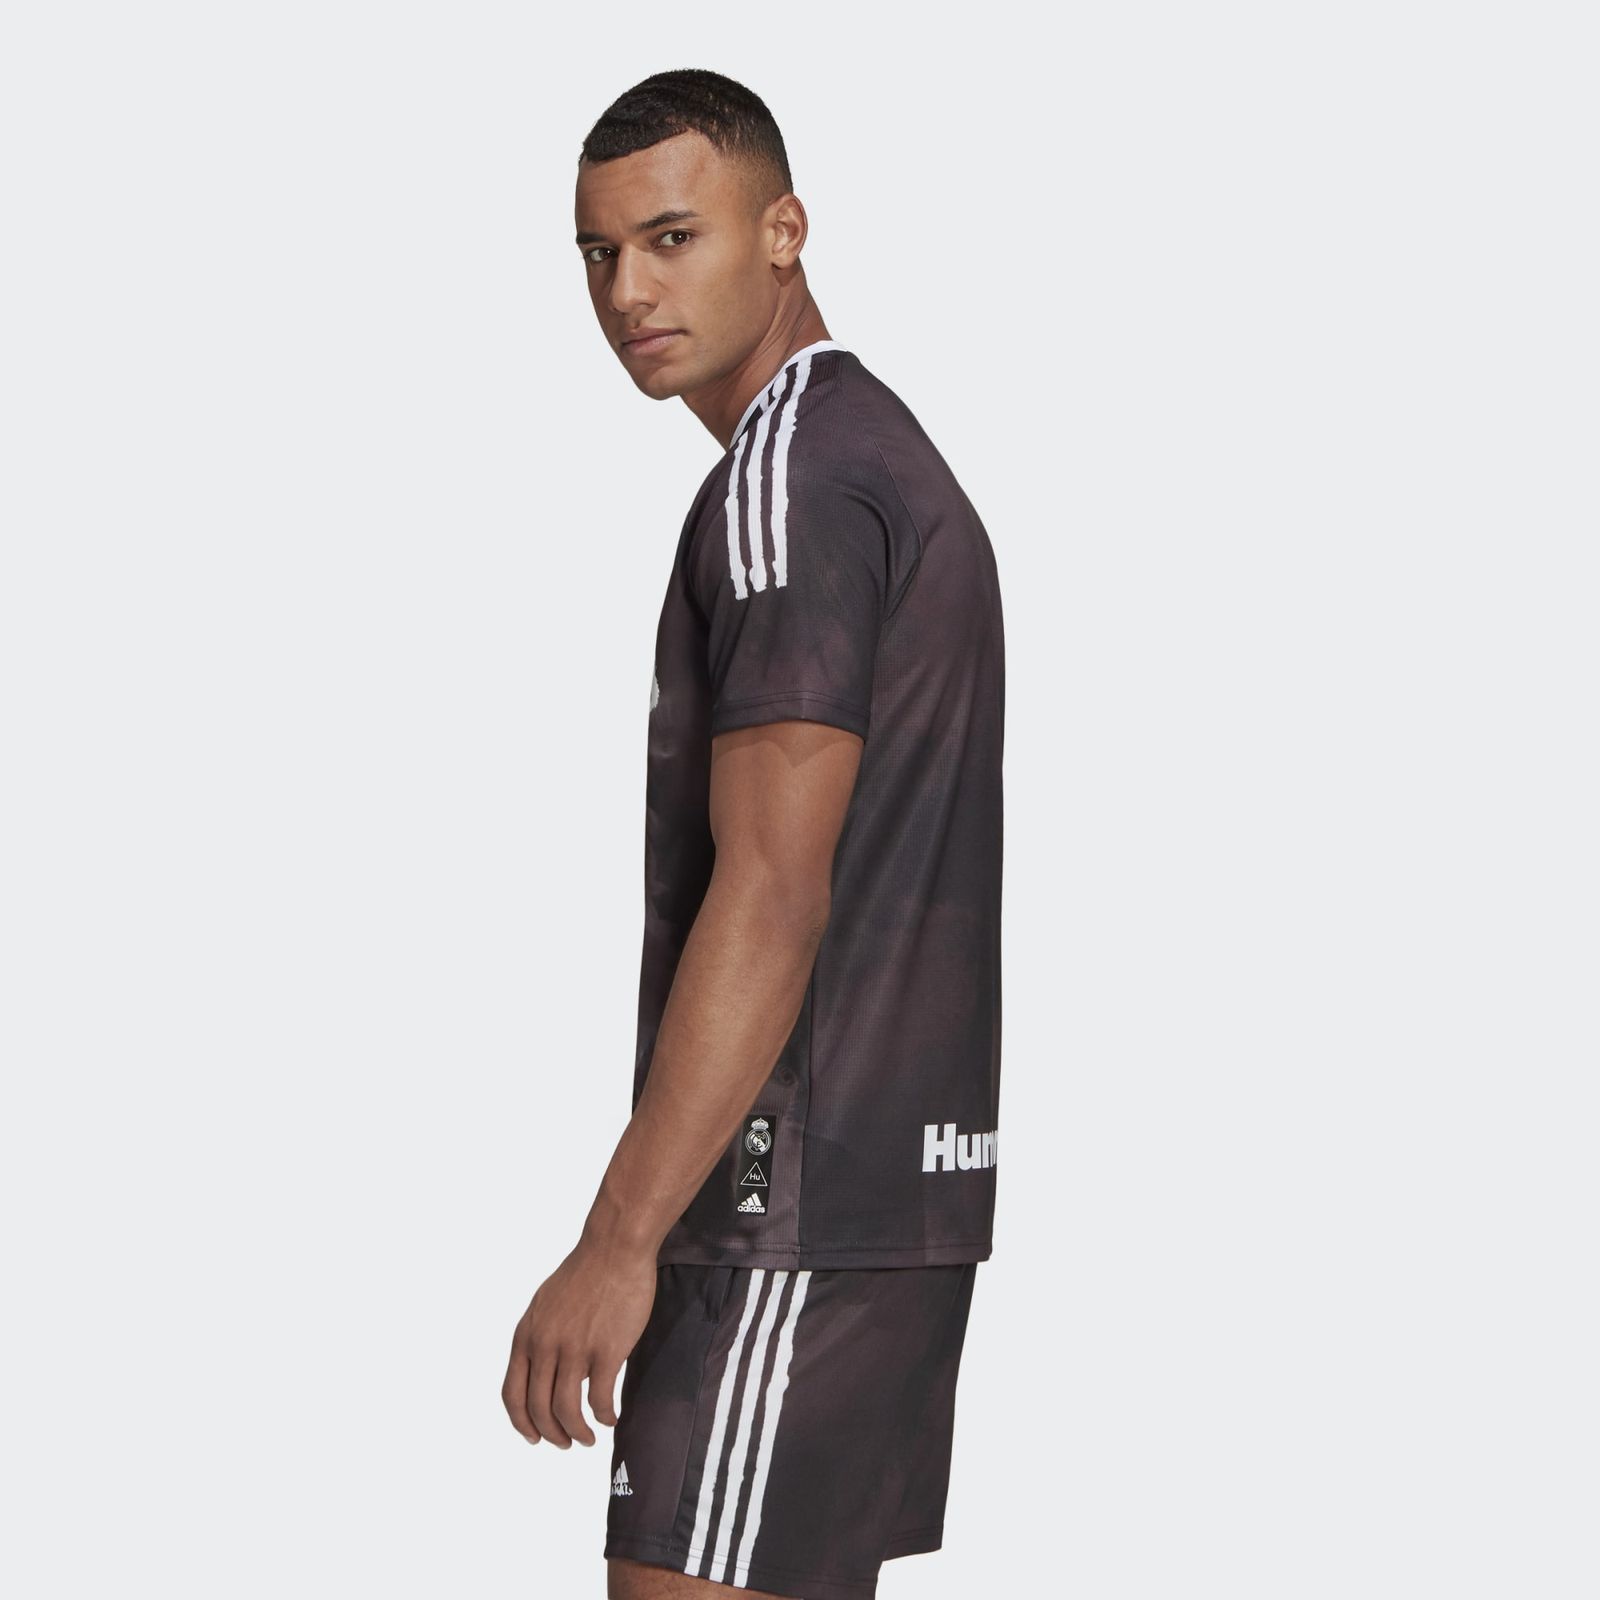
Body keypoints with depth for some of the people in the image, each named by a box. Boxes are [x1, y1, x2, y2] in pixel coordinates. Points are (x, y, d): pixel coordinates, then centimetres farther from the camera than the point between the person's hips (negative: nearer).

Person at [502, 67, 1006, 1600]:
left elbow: (771, 895, -22)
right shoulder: (891, 452, 18)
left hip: (801, 1196, -11)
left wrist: (620, 1243, -24)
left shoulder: (789, 476, -14)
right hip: (905, 1179, 11)